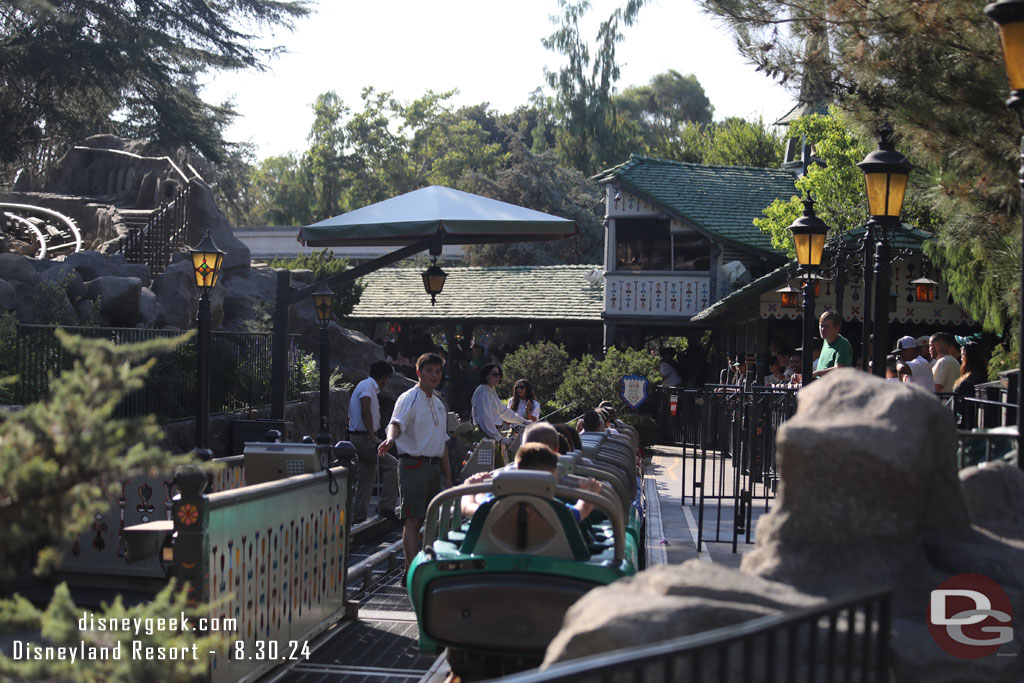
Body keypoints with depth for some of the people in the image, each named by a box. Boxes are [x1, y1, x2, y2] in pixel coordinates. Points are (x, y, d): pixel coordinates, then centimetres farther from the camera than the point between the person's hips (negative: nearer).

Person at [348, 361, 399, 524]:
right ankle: (386, 507, -17)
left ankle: (358, 516, 11)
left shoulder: (369, 386, 21)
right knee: (391, 464, -16)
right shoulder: (367, 386, -10)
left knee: (365, 477, 10)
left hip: (359, 438, 11)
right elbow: (365, 412, -22)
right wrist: (373, 437, -28)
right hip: (363, 437, -11)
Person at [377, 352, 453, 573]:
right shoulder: (409, 399, -5)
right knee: (413, 520, -10)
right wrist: (390, 438, -48)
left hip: (434, 466, 8)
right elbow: (397, 423, -25)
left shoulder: (439, 404, 19)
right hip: (414, 465, -8)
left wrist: (448, 476, 21)